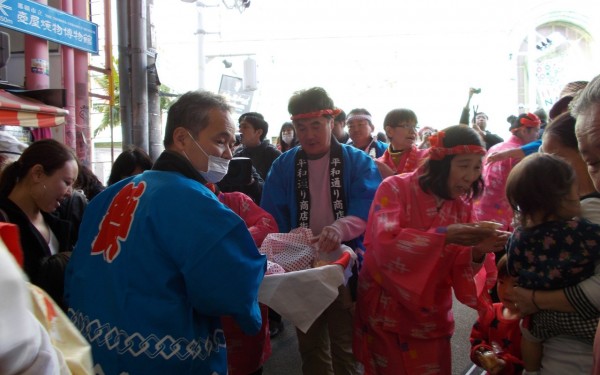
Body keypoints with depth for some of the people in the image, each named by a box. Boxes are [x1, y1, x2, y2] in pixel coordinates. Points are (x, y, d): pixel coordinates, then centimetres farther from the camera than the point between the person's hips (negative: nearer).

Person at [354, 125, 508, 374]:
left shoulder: (462, 206, 1)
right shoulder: (395, 188, -14)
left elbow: (456, 270, -2)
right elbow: (385, 244, -28)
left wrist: (478, 253, -22)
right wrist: (444, 235, -33)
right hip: (386, 315, -4)